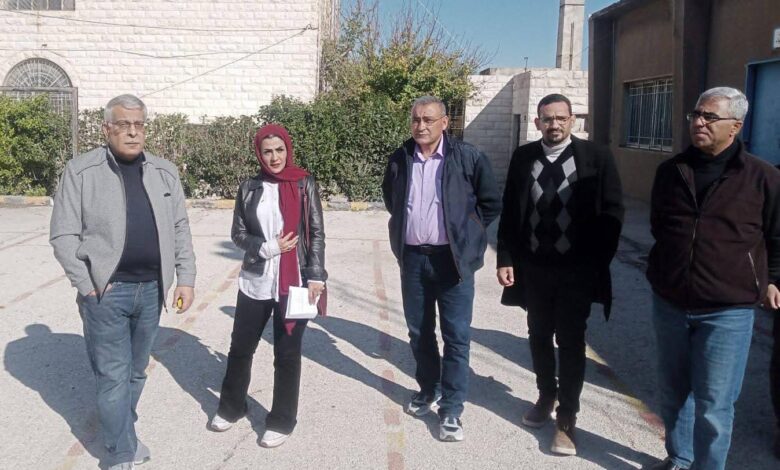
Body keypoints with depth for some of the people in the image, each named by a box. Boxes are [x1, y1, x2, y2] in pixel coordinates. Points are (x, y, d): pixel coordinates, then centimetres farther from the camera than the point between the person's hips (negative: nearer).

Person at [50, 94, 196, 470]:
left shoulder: (164, 172, 7)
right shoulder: (81, 171, -6)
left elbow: (180, 230, 9)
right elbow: (63, 235, -6)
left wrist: (185, 278, 3)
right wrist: (88, 286, -10)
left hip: (150, 289, 4)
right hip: (106, 292, -4)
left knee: (136, 371, 17)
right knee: (114, 375, 2)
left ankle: (121, 432, 38)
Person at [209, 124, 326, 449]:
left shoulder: (305, 184, -3)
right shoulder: (249, 188, 3)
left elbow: (317, 234, -3)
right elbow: (238, 234, 4)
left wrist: (316, 275, -11)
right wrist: (267, 247, -12)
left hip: (293, 284, -3)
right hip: (255, 282, 3)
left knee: (287, 353, 7)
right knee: (240, 347, 15)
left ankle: (282, 421, 23)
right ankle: (231, 407, 37)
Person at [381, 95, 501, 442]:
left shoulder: (467, 158, -8)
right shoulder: (400, 159, 3)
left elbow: (491, 202, 1)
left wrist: (466, 232, 1)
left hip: (452, 258, -3)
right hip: (412, 258, 4)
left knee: (456, 336, 1)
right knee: (419, 332, 15)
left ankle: (451, 409, 12)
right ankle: (428, 389, 36)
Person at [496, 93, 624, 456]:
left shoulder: (596, 158, -6)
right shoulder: (523, 157, 1)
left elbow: (611, 214, -4)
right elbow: (510, 212, 3)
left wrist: (599, 263, -8)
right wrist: (506, 259, -2)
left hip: (577, 269, -3)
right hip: (533, 267, 3)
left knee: (571, 343, 5)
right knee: (539, 337, 17)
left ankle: (566, 421, 17)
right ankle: (546, 397, 39)